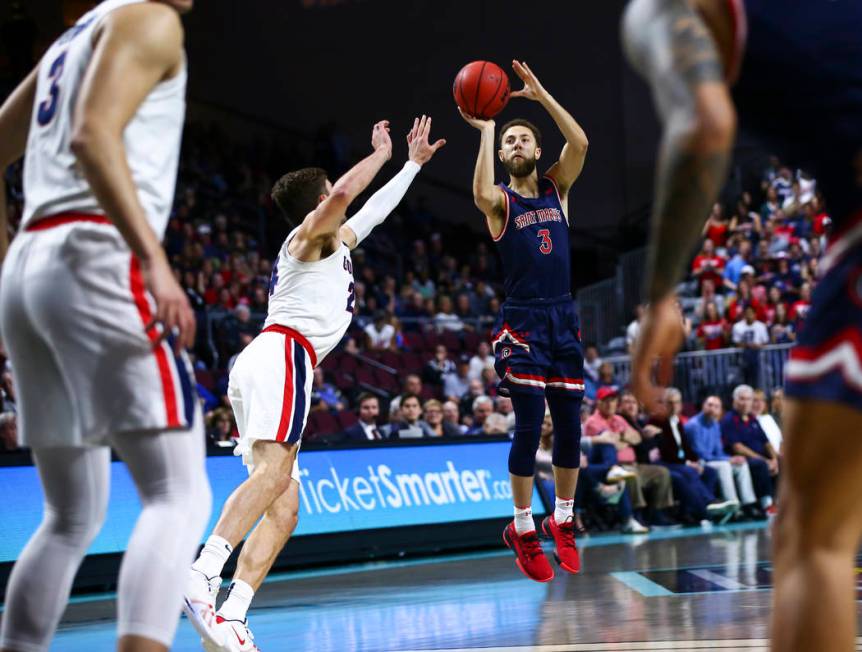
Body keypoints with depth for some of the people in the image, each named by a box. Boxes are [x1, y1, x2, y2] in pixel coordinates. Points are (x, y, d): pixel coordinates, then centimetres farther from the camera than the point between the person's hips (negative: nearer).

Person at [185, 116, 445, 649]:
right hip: (282, 355, -9)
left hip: (261, 364, 9)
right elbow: (346, 193, -14)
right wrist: (381, 155, 2)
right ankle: (203, 573, -46)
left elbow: (373, 210, 50)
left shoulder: (335, 241, 34)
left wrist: (413, 163, 52)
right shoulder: (311, 234, 8)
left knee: (284, 509, -1)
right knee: (274, 470, -28)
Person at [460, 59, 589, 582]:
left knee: (570, 426, 6)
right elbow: (482, 194, -27)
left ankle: (562, 522, 21)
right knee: (529, 426, -8)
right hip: (522, 321, -4)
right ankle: (523, 529, 4)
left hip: (564, 318, 4)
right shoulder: (502, 201, -1)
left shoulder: (556, 188, 10)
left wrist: (542, 96, -12)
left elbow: (580, 143, -8)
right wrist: (486, 131, -21)